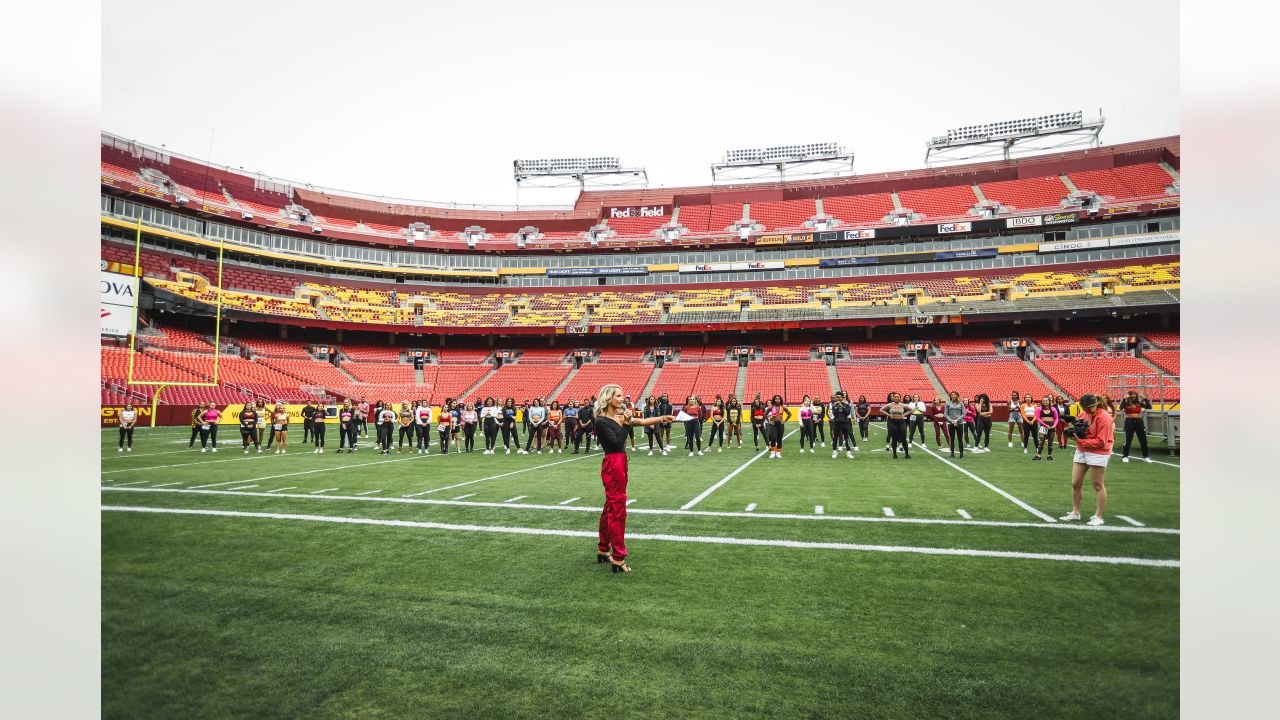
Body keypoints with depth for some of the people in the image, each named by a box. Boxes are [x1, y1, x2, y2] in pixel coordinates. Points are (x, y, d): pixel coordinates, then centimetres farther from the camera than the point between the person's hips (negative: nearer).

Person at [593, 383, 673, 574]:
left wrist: (662, 418, -4)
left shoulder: (619, 415, 11)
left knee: (610, 507, 16)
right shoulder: (601, 421, -14)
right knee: (617, 510, -6)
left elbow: (642, 422, 7)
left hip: (620, 463, 9)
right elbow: (617, 442, -19)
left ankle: (603, 550, 28)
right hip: (612, 465, -9)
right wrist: (624, 423, -16)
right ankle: (618, 558, 0)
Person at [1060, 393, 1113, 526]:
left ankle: (1098, 517, 13)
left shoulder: (1104, 418, -17)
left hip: (1097, 454, -7)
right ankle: (1075, 513, 21)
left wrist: (1081, 441, -22)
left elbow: (1100, 442, -19)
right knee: (1075, 483, 8)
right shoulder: (1084, 413, 3)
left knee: (1098, 485, 4)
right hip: (1081, 451, 7)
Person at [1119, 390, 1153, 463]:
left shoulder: (1139, 403, 5)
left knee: (1143, 440, 7)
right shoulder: (1126, 403, -5)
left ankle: (1146, 457, 17)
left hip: (1139, 421, 4)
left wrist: (1145, 399, -8)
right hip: (1129, 422, -4)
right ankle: (1125, 456, 10)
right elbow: (1121, 408, -23)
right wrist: (1124, 399, -25)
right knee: (1128, 440, 1)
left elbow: (1149, 407, 0)